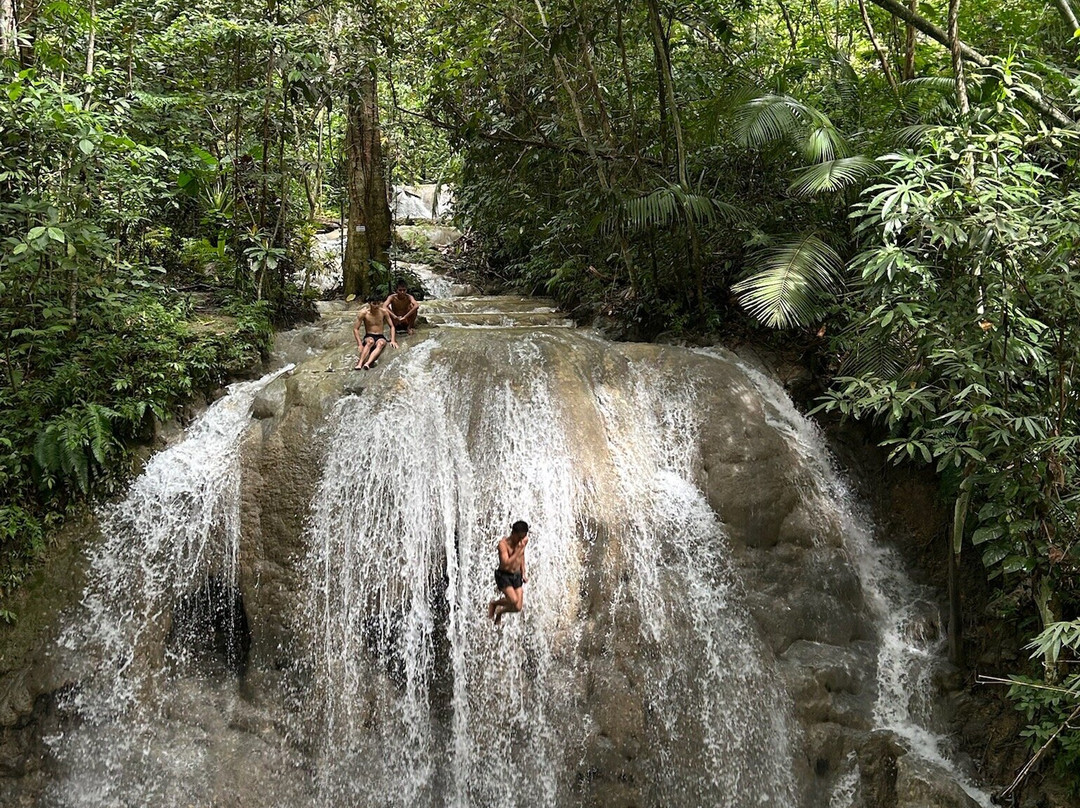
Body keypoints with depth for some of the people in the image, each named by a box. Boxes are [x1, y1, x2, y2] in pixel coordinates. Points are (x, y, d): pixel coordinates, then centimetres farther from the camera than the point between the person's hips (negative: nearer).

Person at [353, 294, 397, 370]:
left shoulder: (383, 312, 2)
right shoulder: (363, 313, -5)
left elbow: (392, 326, 8)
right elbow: (355, 329, -4)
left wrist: (393, 340, -6)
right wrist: (360, 344, -16)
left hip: (380, 337, 1)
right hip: (368, 337, -1)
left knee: (381, 343, -36)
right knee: (370, 341, -39)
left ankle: (367, 363, -57)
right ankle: (360, 364, -54)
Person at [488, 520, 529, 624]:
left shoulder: (524, 541, -3)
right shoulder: (503, 543, -21)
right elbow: (506, 564, -29)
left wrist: (523, 574, 16)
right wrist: (517, 551, -30)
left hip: (516, 576, 6)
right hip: (503, 575, -6)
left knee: (517, 608, 0)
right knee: (513, 600, -24)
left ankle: (499, 612, 32)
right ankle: (493, 604, 6)